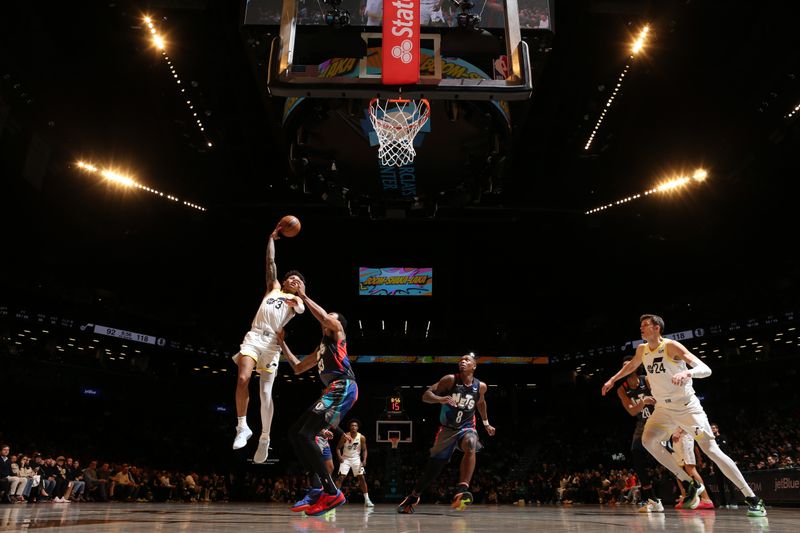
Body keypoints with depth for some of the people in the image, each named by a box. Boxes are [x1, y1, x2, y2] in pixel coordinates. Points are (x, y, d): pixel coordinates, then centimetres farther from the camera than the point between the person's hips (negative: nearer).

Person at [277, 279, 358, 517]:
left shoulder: (338, 332, 8)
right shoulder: (321, 348, 32)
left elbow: (323, 317, -15)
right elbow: (298, 368, 37)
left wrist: (303, 295, -5)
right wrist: (282, 343, 37)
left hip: (343, 387, -10)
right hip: (334, 390, 10)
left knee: (305, 435, -18)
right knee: (295, 433, 7)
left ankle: (332, 492, -18)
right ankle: (317, 488, 1)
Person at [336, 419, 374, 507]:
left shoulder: (362, 437, -10)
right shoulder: (345, 436, -14)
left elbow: (364, 450, 1)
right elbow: (338, 448, -5)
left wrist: (364, 460, -13)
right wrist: (340, 456, -23)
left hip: (356, 459, 1)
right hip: (345, 459, -1)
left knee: (362, 478, -6)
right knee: (341, 477, -13)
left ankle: (367, 500, 1)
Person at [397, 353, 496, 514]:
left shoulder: (480, 386, -5)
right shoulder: (450, 380, -14)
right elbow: (426, 395, -19)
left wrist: (486, 423, 25)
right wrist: (440, 399, -38)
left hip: (466, 427, 1)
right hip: (447, 428, -1)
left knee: (471, 446, -36)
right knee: (433, 468, 6)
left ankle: (461, 491, -36)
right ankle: (413, 497, 32)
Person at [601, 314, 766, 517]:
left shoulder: (671, 346, -19)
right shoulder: (642, 350, 1)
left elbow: (706, 369, -27)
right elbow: (631, 365, 26)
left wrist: (687, 372, -46)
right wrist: (613, 379, 25)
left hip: (687, 407, -6)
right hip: (664, 408, 6)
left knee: (711, 450, -11)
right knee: (648, 440, -16)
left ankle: (752, 499, 1)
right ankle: (689, 484, -2)